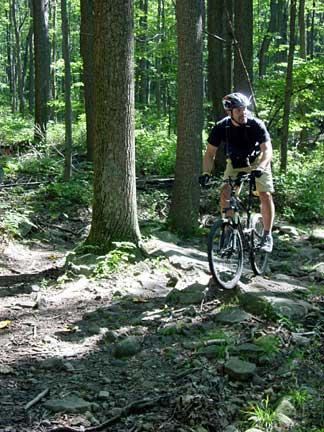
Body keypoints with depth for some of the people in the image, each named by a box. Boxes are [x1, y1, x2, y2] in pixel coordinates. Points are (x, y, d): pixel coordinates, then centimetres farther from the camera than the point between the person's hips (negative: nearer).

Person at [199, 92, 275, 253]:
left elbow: (267, 149, -33)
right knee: (225, 192, -16)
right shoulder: (221, 127, -21)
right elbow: (210, 153, -16)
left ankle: (267, 235, -7)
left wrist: (260, 167, -51)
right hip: (235, 164, 2)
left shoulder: (256, 125, -27)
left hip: (257, 162, -2)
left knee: (265, 195, -16)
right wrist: (206, 173, -32)